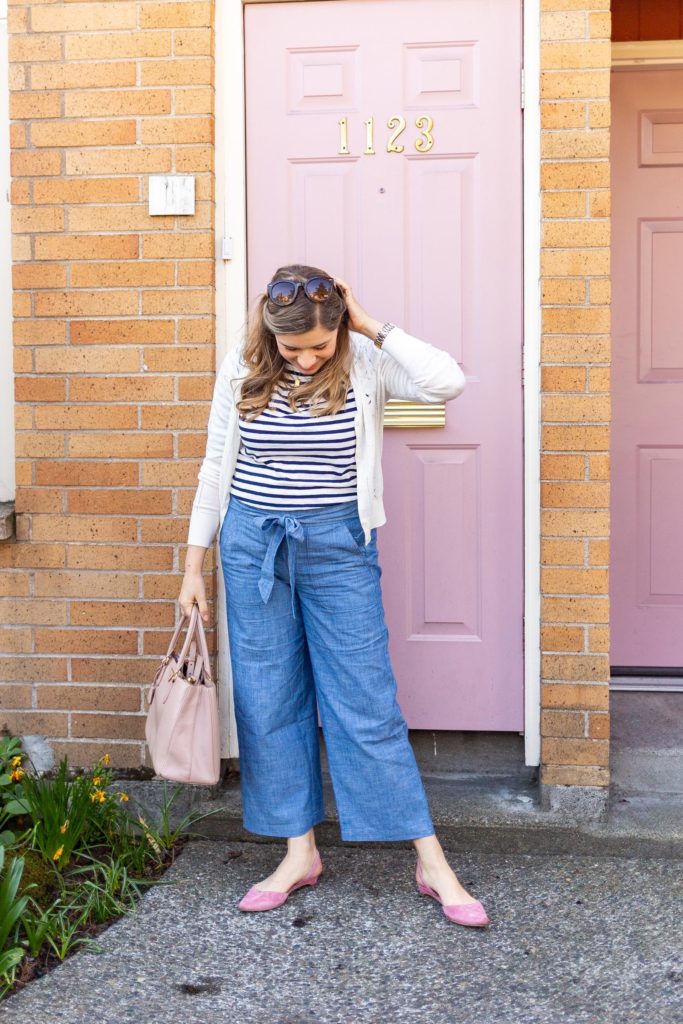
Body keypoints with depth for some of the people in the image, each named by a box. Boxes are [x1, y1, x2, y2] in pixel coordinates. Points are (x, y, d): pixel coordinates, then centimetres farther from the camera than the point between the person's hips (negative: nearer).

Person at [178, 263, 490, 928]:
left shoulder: (364, 364, -6)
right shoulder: (241, 371, 0)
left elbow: (447, 381, -24)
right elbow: (215, 467, 7)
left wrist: (371, 326, -16)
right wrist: (193, 565, 6)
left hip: (338, 548, -2)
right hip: (253, 545, 3)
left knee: (367, 702, -1)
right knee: (267, 701, 6)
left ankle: (431, 863, 9)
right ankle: (300, 853, 22)